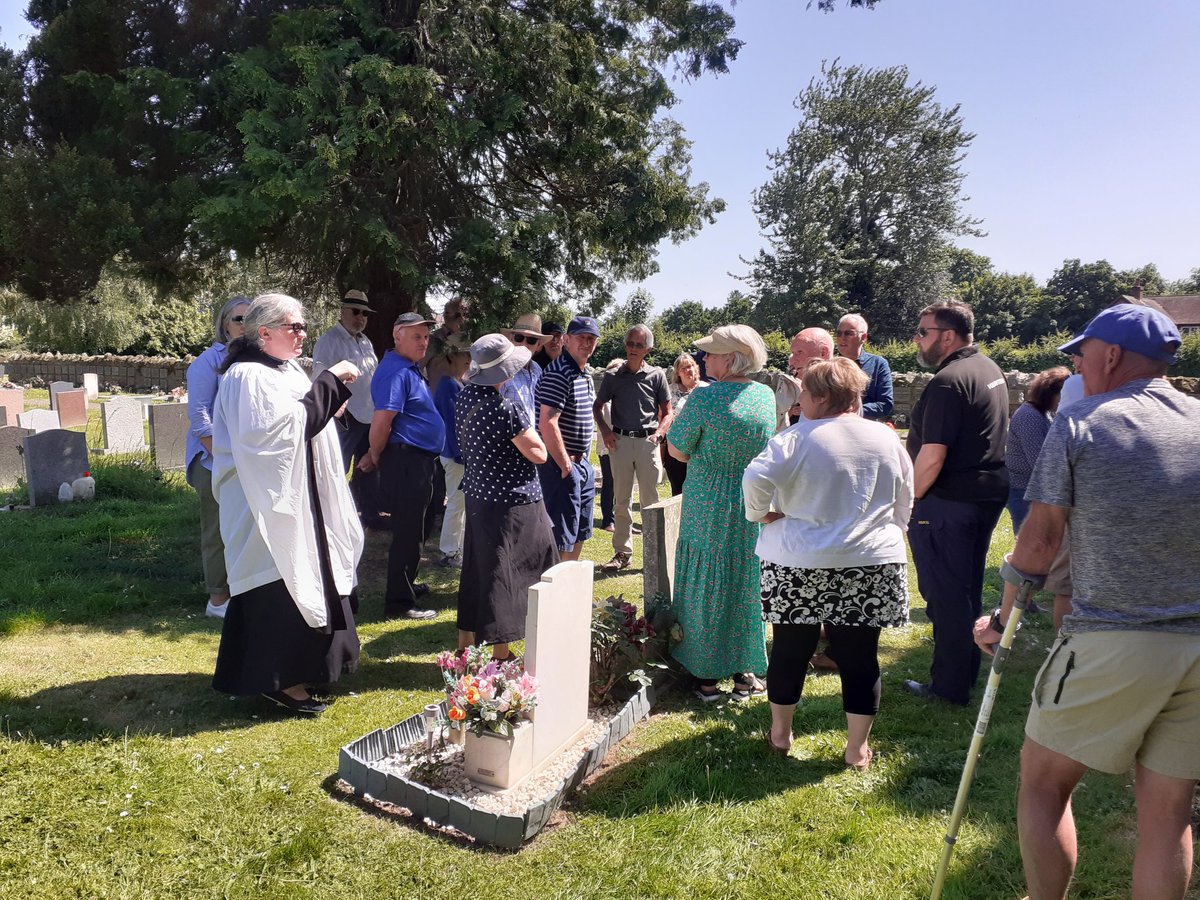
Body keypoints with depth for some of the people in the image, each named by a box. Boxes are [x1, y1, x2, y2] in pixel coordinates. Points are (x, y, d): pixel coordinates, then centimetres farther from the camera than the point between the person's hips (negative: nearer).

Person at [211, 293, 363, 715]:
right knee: (279, 585, -3)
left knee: (297, 579, 17)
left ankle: (293, 669, 30)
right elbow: (288, 424, -29)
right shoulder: (248, 376, -18)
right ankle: (278, 679, 9)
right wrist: (330, 381, -25)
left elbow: (308, 422, 17)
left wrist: (336, 385, 3)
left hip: (296, 499, 10)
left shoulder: (285, 370, 13)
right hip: (271, 502, -10)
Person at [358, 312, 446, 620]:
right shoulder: (395, 372, -18)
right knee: (408, 533, -3)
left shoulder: (410, 369, 15)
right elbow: (381, 422, -25)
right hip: (405, 461, -10)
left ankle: (406, 585, 37)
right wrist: (376, 457, -9)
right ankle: (399, 603, 7)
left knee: (411, 529, 21)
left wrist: (376, 455, 13)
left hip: (418, 461, 10)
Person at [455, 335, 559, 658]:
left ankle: (466, 642, 27)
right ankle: (501, 653, 13)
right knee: (506, 574, 3)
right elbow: (538, 453, -17)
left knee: (477, 568, 17)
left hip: (477, 495, 8)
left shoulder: (465, 398, 1)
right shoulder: (506, 409, -22)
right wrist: (527, 427, 1)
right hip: (512, 502, -8)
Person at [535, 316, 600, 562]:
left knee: (580, 531, 19)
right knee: (562, 535, -3)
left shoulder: (585, 375, 13)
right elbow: (547, 424, -26)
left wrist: (582, 460, 11)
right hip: (561, 465, -10)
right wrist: (565, 466, -20)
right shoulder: (558, 374, -18)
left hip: (581, 464, 10)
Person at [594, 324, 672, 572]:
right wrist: (605, 430, -1)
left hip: (648, 442, -1)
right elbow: (597, 406, 15)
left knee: (650, 500, 3)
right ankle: (622, 552, 15)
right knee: (621, 500, 7)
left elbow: (667, 412, 7)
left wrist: (658, 434, -8)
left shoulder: (656, 375, 3)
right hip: (620, 441, 1)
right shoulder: (613, 377, 6)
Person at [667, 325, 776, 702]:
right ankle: (745, 672, 25)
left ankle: (708, 676, 17)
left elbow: (676, 449, -9)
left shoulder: (706, 397, -17)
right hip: (755, 507, 4)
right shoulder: (768, 395, 0)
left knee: (706, 586, 8)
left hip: (707, 506, -4)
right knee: (747, 586, 15)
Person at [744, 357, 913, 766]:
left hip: (799, 565, -2)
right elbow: (904, 503, 15)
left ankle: (780, 733, 30)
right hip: (872, 566, 3)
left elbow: (755, 478, -21)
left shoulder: (798, 438, -10)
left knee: (790, 649, 14)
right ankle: (857, 748, 21)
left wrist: (762, 514, -3)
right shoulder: (887, 439, 6)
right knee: (859, 657, 10)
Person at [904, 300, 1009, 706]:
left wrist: (908, 500, -13)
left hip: (948, 501, -10)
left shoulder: (949, 381, -20)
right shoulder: (990, 370, 12)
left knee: (945, 595, 1)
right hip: (988, 493, 10)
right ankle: (967, 675, 31)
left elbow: (932, 456, -24)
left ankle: (949, 686, 11)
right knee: (968, 590, 19)